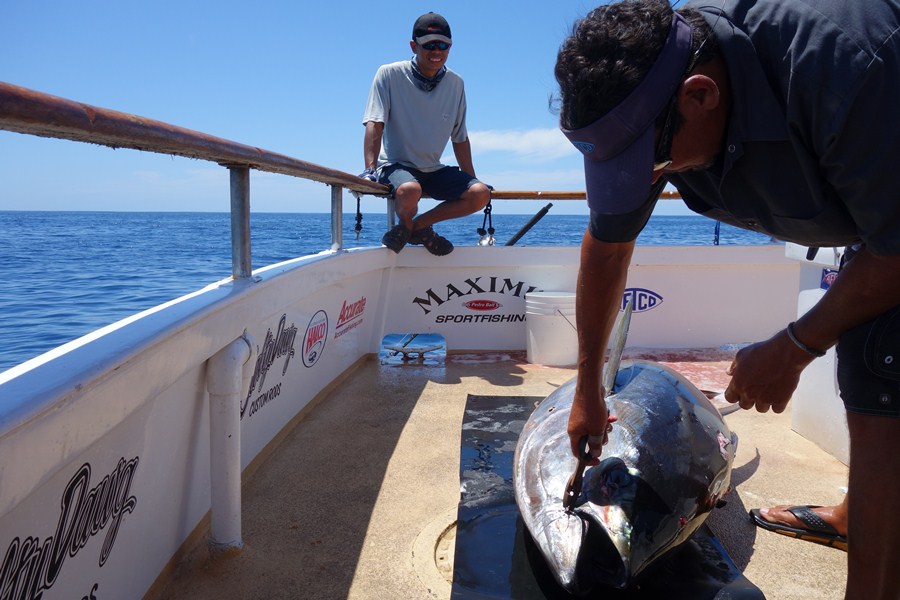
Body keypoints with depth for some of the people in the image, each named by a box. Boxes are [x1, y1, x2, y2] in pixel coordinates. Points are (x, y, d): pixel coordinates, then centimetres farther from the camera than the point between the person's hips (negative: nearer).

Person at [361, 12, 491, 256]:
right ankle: (405, 226, -1)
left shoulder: (455, 84, 5)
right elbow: (374, 125, -14)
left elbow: (460, 138, 11)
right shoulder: (390, 74, -7)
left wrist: (471, 180, 10)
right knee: (409, 189, -38)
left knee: (480, 193, -18)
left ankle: (419, 226, -1)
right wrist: (371, 168, -27)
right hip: (396, 165, -4)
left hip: (433, 170, 5)